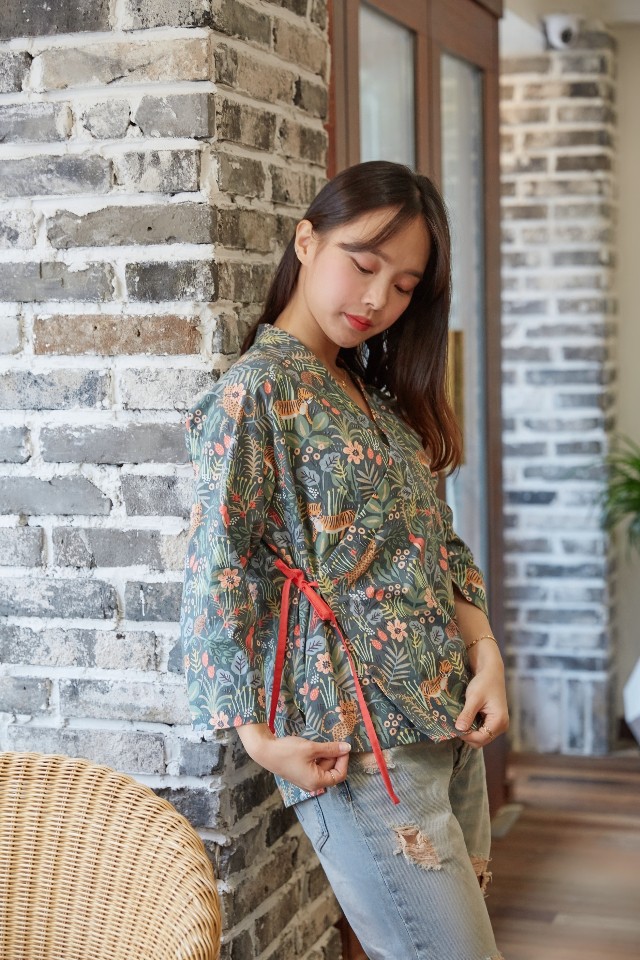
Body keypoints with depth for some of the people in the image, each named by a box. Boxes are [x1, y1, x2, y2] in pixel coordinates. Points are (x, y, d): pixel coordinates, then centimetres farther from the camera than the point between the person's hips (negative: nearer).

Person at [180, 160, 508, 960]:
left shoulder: (380, 392, 15)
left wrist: (485, 653, 0)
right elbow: (218, 575, -13)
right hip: (356, 745, -8)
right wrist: (260, 736, -16)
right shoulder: (258, 389, -9)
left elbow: (438, 543, 15)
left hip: (451, 720, 8)